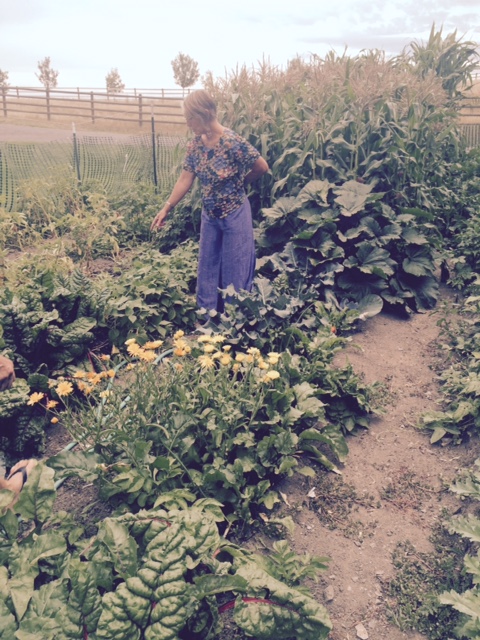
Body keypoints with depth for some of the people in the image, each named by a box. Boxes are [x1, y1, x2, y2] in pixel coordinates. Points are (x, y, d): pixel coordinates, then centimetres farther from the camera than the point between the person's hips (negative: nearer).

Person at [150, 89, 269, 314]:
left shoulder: (232, 142, -21)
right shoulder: (195, 144, -3)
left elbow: (262, 167, -12)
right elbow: (185, 181, 2)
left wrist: (238, 183, 2)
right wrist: (166, 208, -1)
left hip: (234, 215, -6)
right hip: (209, 215, 7)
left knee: (235, 273, 5)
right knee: (207, 270, 13)